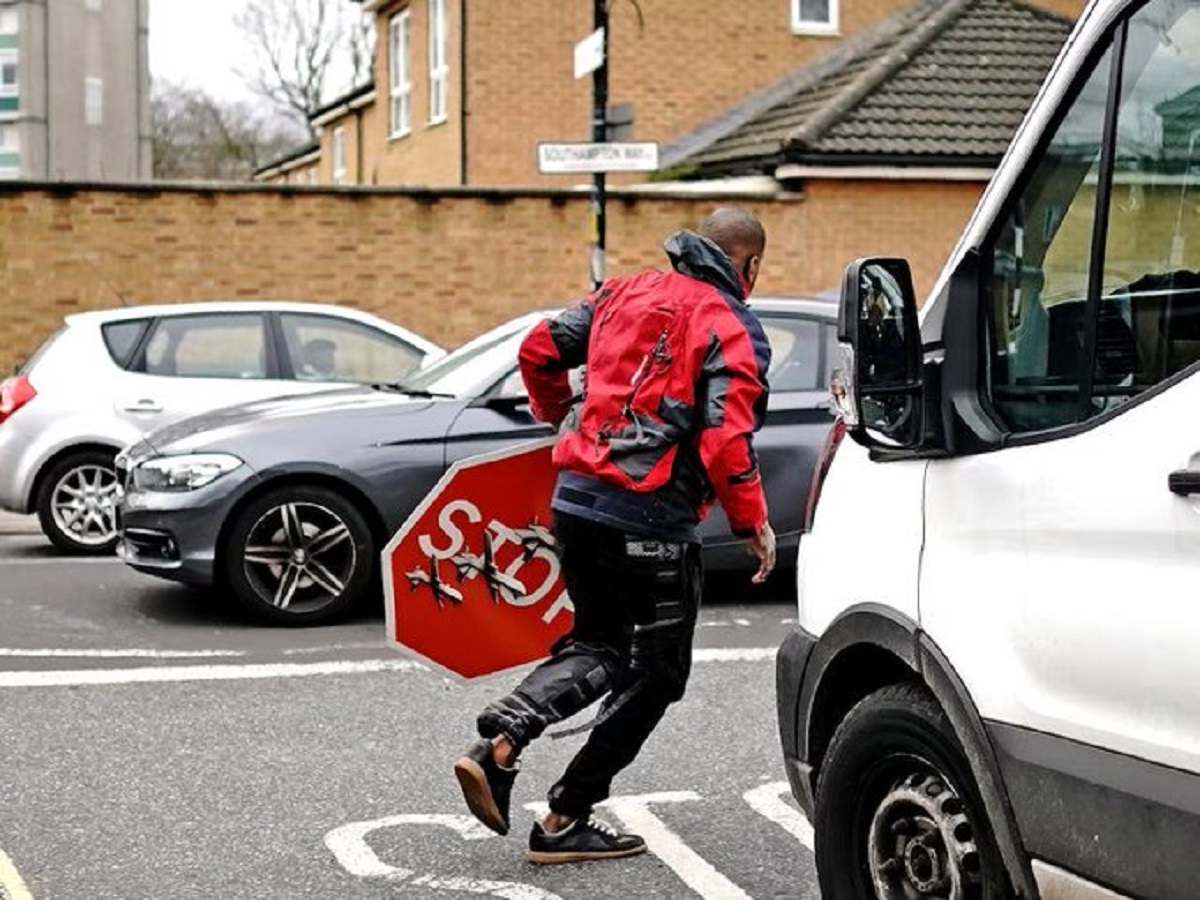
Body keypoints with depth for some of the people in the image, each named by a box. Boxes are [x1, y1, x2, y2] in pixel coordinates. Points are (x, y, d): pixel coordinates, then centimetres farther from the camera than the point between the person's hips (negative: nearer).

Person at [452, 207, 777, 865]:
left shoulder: (626, 292, 12)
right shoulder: (732, 328, -6)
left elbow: (539, 349, 14)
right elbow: (726, 439, -16)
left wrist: (560, 416, 31)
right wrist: (754, 523, -5)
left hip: (574, 497, 6)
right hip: (651, 519, -6)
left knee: (599, 644, 22)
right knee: (656, 672, 11)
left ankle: (500, 742, -2)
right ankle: (564, 821, 11)